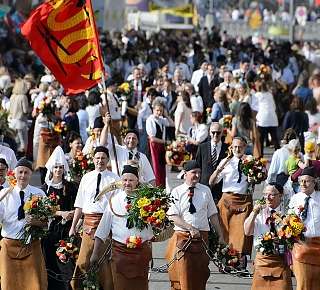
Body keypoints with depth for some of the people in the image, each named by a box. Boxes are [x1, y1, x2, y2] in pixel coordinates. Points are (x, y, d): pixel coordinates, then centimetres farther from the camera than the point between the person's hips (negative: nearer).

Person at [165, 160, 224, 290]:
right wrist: (190, 228, -19)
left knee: (200, 274, 4)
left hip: (202, 237, 2)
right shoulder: (177, 192, 0)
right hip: (182, 237, -2)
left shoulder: (205, 191, 8)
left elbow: (213, 215, 11)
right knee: (184, 274, -2)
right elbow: (173, 216, -9)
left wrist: (220, 236, 7)